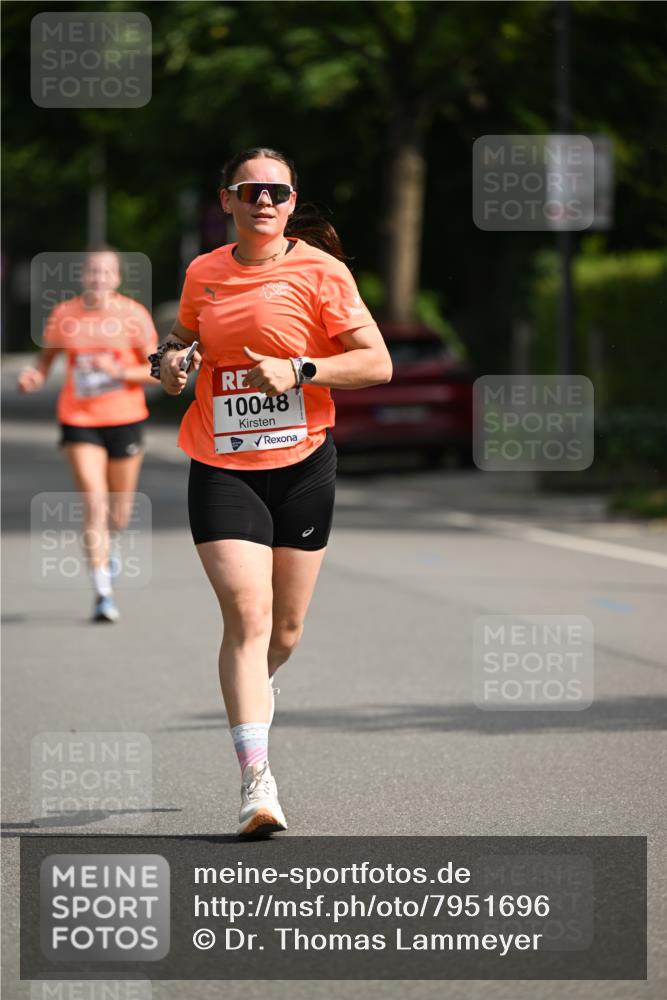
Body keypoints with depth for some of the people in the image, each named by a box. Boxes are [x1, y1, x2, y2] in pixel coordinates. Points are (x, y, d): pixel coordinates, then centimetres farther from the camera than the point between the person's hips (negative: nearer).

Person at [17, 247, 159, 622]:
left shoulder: (134, 315, -5)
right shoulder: (64, 315, -1)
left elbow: (157, 371, -5)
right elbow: (47, 356, 13)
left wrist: (119, 371, -21)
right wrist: (34, 376, -9)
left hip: (125, 421, 1)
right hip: (79, 421, 0)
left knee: (119, 510, 13)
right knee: (94, 503, -14)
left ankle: (112, 543, 51)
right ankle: (104, 594, -13)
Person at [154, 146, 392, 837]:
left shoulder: (318, 270, -4)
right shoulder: (203, 274, 6)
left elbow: (378, 364, -6)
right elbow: (183, 335, 25)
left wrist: (298, 371, -18)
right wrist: (168, 361, 2)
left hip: (302, 464, -1)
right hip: (220, 468, 1)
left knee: (284, 630, 8)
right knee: (246, 613, -15)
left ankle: (254, 686, 45)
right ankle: (256, 781, -18)